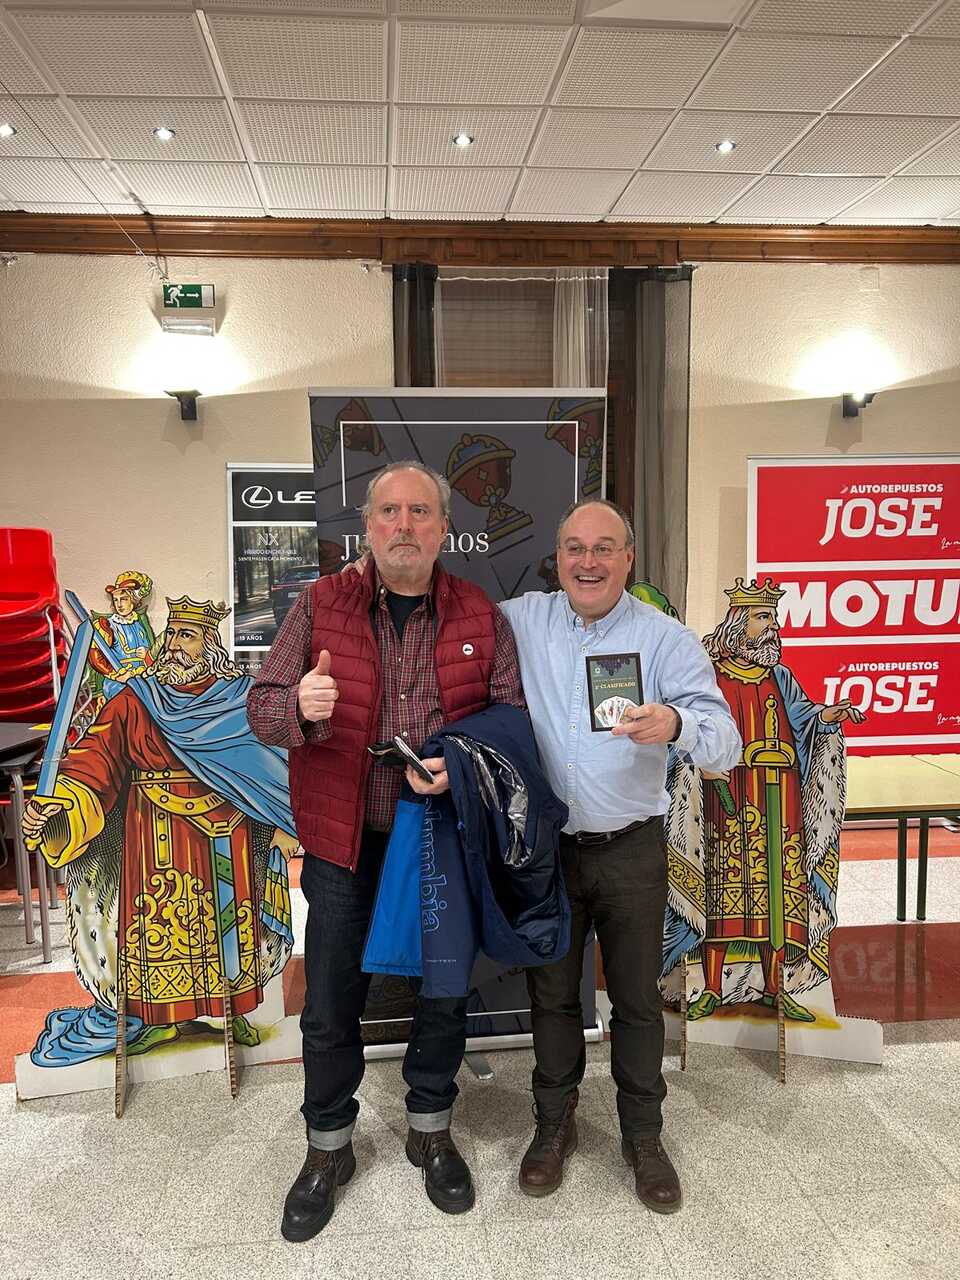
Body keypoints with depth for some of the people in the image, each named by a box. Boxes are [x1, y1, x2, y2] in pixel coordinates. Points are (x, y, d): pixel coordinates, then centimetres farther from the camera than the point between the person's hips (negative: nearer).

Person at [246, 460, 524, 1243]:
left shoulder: (482, 616, -2)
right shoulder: (321, 605, -3)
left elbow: (511, 715, 0)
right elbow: (262, 707, -4)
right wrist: (300, 707, -28)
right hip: (344, 841, 0)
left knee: (446, 992, 15)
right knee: (330, 1003, 10)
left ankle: (431, 1131, 40)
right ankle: (328, 1150, 35)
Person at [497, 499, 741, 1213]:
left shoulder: (667, 639, -9)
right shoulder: (521, 621, -2)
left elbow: (725, 747, -18)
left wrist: (676, 725, -39)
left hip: (631, 852, -1)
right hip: (545, 845, 2)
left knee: (638, 998, 12)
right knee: (551, 993, 16)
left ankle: (644, 1136, 34)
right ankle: (555, 1124, 37)